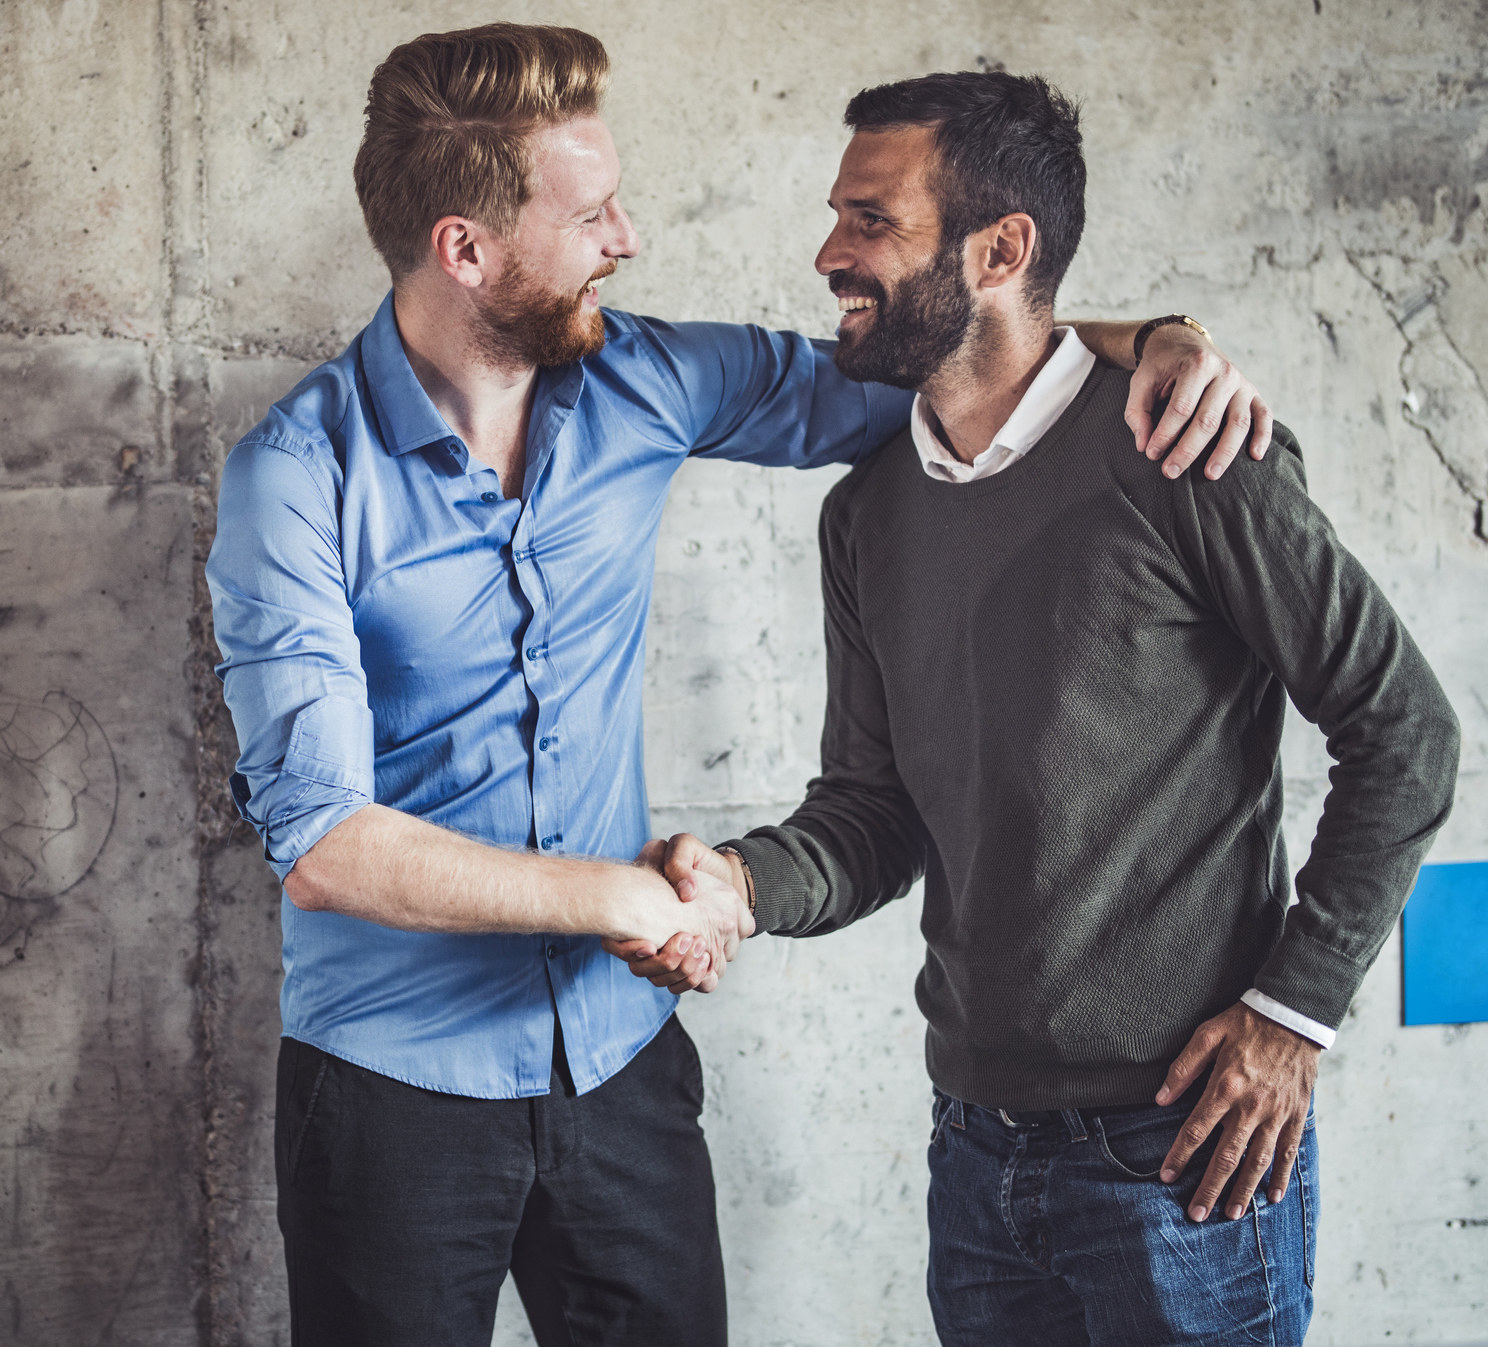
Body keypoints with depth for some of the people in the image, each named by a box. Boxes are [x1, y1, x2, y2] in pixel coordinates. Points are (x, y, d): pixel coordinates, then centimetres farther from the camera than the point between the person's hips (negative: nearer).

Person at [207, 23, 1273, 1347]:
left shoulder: (637, 382, -2)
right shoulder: (299, 476, -16)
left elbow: (877, 378, 10)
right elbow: (322, 844, -22)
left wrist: (1147, 341, -6)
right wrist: (634, 902, -20)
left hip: (622, 1057, 4)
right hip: (397, 1079, -4)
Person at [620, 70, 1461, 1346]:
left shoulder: (1176, 456, -13)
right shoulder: (869, 512, 7)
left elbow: (1403, 734, -9)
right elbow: (876, 809, 8)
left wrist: (1295, 1010, -10)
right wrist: (744, 880, -12)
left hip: (1183, 1150, -6)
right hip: (978, 1146, 6)